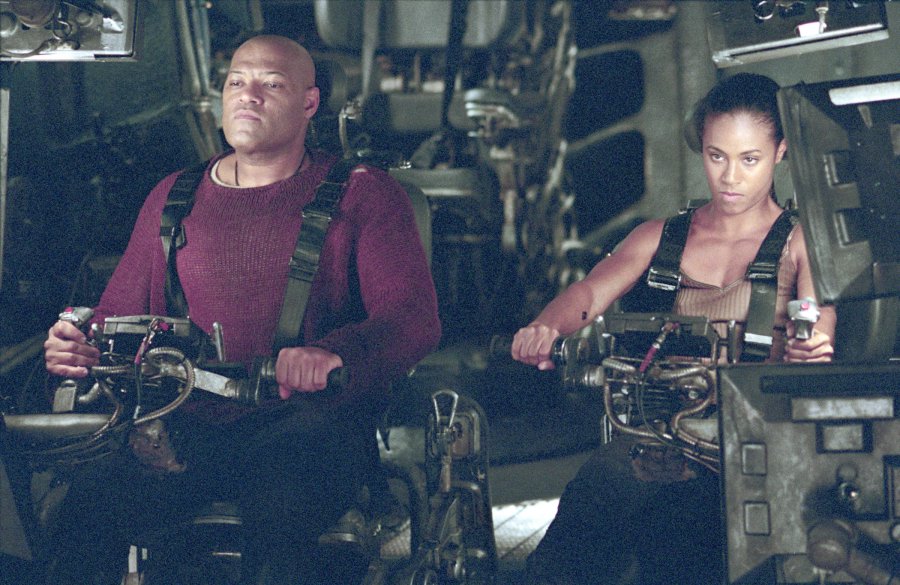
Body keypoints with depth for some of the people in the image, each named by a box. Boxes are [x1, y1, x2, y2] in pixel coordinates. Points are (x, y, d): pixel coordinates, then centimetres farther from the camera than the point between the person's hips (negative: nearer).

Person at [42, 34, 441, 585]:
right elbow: (119, 312, 23)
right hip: (192, 428, 3)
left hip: (314, 421, -3)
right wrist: (76, 348, -3)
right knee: (90, 502, -26)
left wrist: (332, 353, -28)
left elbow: (414, 318, -6)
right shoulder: (174, 198, 19)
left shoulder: (363, 194, 7)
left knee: (274, 519, -37)